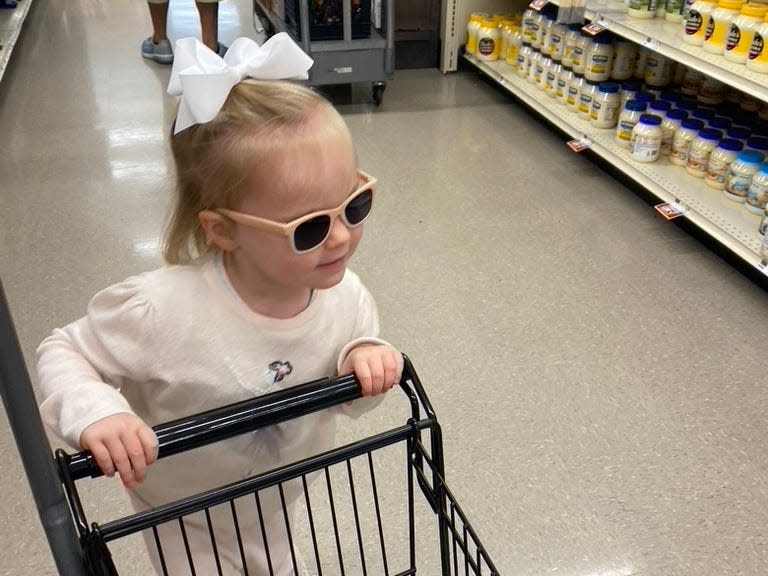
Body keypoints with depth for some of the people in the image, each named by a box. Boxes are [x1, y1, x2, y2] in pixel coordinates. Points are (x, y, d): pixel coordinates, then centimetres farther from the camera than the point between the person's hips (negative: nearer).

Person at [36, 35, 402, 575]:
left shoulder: (347, 297, -23)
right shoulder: (161, 309, -37)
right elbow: (62, 353, -19)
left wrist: (367, 363, -28)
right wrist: (94, 411, -39)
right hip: (190, 519, -4)